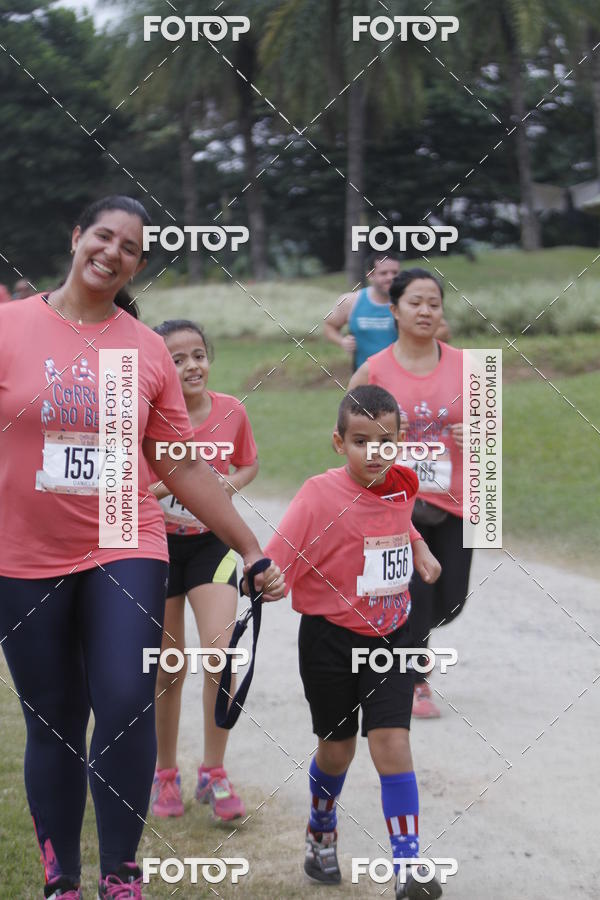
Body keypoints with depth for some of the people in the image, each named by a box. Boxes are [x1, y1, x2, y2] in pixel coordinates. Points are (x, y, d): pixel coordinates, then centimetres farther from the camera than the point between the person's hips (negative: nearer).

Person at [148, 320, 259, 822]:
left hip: (212, 541, 1)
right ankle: (166, 775, 25)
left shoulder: (231, 411, -6)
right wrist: (165, 485, -26)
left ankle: (213, 773, 4)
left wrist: (230, 484, -9)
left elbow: (249, 464, 11)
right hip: (157, 542, -1)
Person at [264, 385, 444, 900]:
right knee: (337, 748, 13)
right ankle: (322, 834, 43)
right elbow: (275, 565, -27)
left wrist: (419, 549, 9)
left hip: (390, 634, 3)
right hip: (331, 640, -2)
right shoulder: (321, 495, -19)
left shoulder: (403, 485, -3)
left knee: (392, 745, -8)